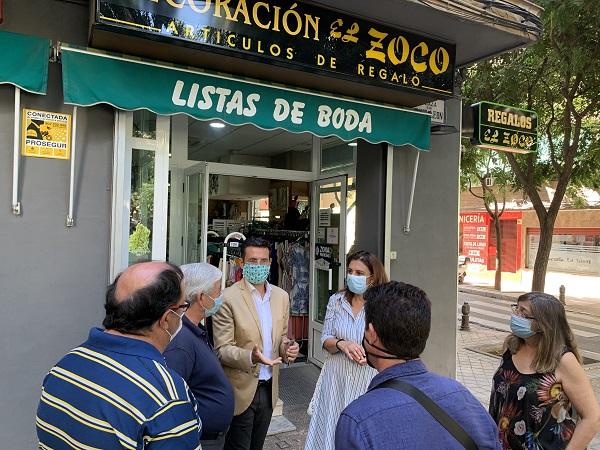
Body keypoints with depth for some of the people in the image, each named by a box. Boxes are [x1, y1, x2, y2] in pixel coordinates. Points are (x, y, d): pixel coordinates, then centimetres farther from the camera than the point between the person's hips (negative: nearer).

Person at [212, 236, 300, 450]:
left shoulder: (281, 296, 3)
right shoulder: (228, 298, -15)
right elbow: (222, 349, -14)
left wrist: (286, 347, -8)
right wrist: (250, 356, -32)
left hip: (269, 387, 5)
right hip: (241, 389, -5)